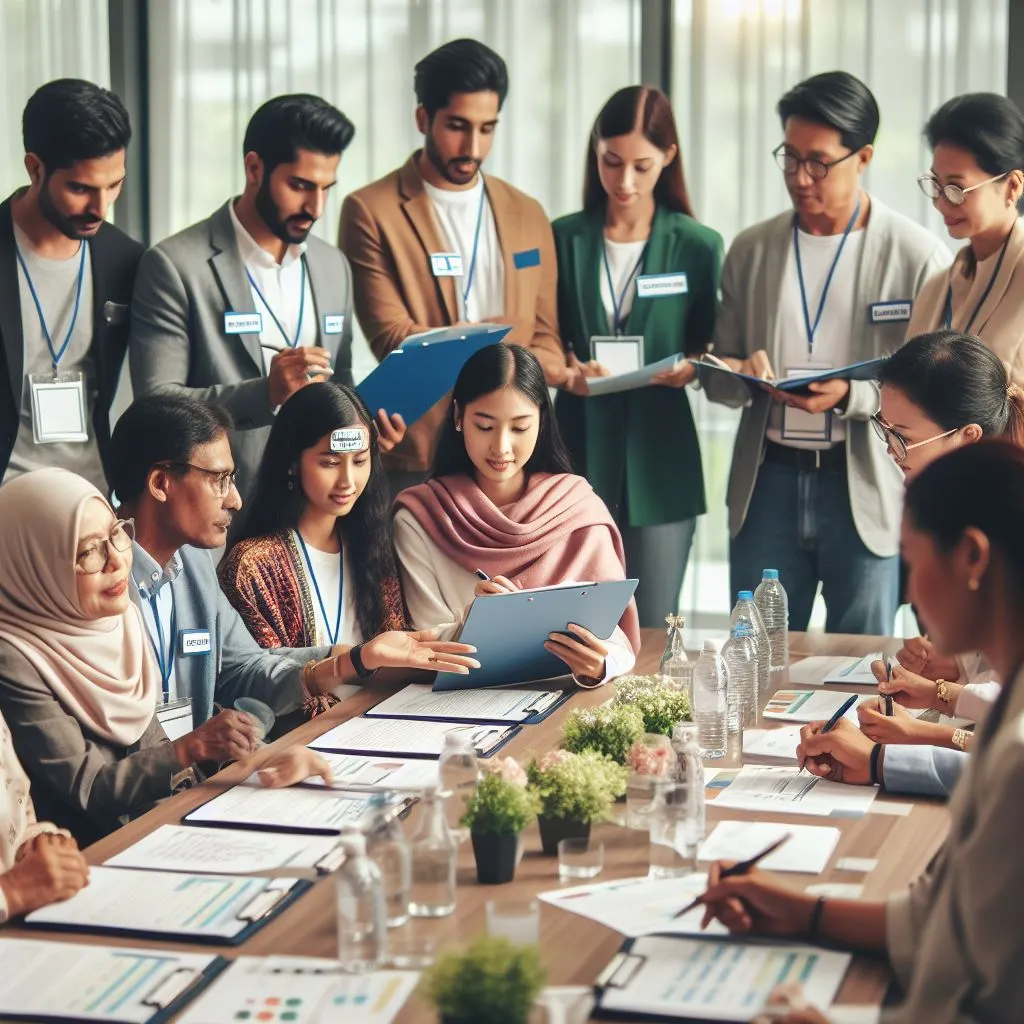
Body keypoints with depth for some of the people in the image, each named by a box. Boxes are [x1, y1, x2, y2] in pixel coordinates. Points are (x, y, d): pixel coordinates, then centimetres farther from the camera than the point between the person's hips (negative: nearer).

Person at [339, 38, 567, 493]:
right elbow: (393, 339, -10)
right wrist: (500, 345, -14)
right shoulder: (371, 212, -2)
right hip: (414, 459, -4)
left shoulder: (527, 215, 13)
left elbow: (546, 341, 13)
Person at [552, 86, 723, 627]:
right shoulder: (563, 238, 5)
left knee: (649, 633, 3)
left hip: (659, 459, 0)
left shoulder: (697, 246, 3)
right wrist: (566, 370, -13)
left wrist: (690, 368, -14)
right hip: (578, 453, 1)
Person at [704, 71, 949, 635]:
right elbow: (719, 376, 13)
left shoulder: (918, 255, -3)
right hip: (769, 482, 3)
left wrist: (851, 395, -20)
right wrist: (743, 375, -10)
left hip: (867, 488, -3)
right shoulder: (750, 250, 8)